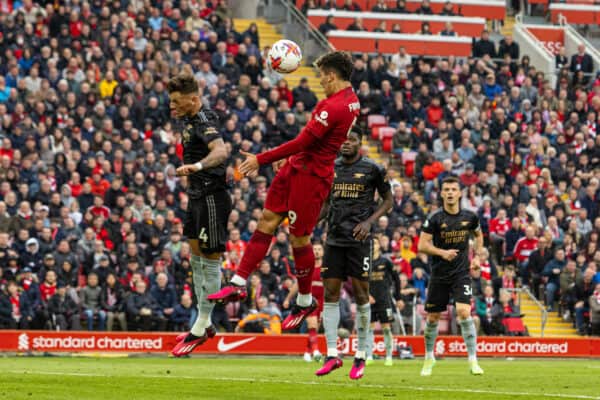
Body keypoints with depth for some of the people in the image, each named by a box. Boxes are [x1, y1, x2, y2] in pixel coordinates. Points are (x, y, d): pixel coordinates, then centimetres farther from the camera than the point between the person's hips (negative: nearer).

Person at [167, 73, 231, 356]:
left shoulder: (204, 122, -20)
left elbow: (220, 151, -40)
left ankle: (200, 328, 2)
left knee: (210, 260, -3)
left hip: (212, 198, -11)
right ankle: (205, 325, 22)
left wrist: (198, 165, -57)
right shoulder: (190, 119, 10)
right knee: (196, 258, 14)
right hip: (198, 196, 11)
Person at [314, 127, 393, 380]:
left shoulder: (373, 169, -2)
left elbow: (388, 200, 4)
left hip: (358, 239, -4)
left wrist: (369, 221, -10)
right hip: (334, 238, 4)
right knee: (330, 294, -1)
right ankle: (332, 355, 1)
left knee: (360, 294, -3)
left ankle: (361, 357, 5)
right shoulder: (330, 168, 12)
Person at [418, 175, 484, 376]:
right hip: (439, 275, 0)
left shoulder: (469, 217, 0)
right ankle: (429, 358, 30)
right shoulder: (435, 218, -8)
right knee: (432, 318, 7)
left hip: (461, 273, 0)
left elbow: (478, 235, 21)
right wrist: (442, 252, -23)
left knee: (464, 312, -19)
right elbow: (422, 245, -9)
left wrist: (478, 256, 7)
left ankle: (473, 361, -14)